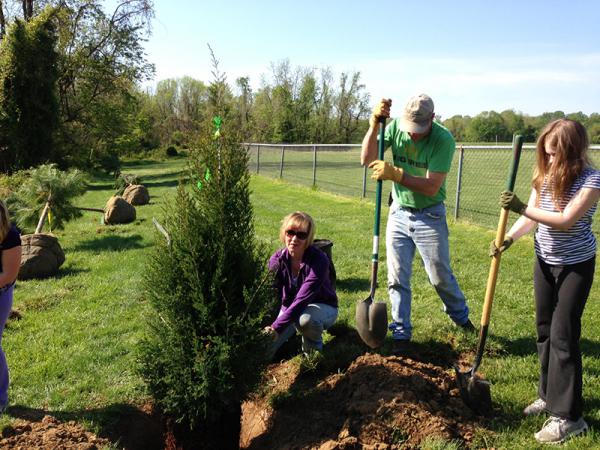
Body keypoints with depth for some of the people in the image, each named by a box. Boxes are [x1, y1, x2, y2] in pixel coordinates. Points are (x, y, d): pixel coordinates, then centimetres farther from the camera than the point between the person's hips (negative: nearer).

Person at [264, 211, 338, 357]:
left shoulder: (319, 260, -30)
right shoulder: (277, 259, -15)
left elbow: (302, 300, -37)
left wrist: (276, 328, -45)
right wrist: (267, 327, -30)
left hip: (322, 307, -4)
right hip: (290, 308, 5)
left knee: (305, 318, -41)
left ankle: (314, 348, -6)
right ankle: (294, 330, 20)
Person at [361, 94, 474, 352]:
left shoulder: (443, 139, -19)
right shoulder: (396, 127, -8)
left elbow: (431, 187, -25)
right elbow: (367, 159, -14)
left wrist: (396, 174, -36)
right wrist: (374, 125, -25)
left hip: (430, 216, -3)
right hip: (398, 214, 3)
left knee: (440, 276, 9)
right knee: (397, 278, 6)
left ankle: (460, 316, 37)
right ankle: (401, 332, 20)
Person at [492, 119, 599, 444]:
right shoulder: (545, 175, -1)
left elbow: (565, 220, -28)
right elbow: (532, 216, 0)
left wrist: (522, 208, -34)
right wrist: (509, 237, -16)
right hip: (544, 261, 6)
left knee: (563, 335, -6)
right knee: (544, 330, 14)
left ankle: (568, 416, 5)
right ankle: (549, 395, 31)